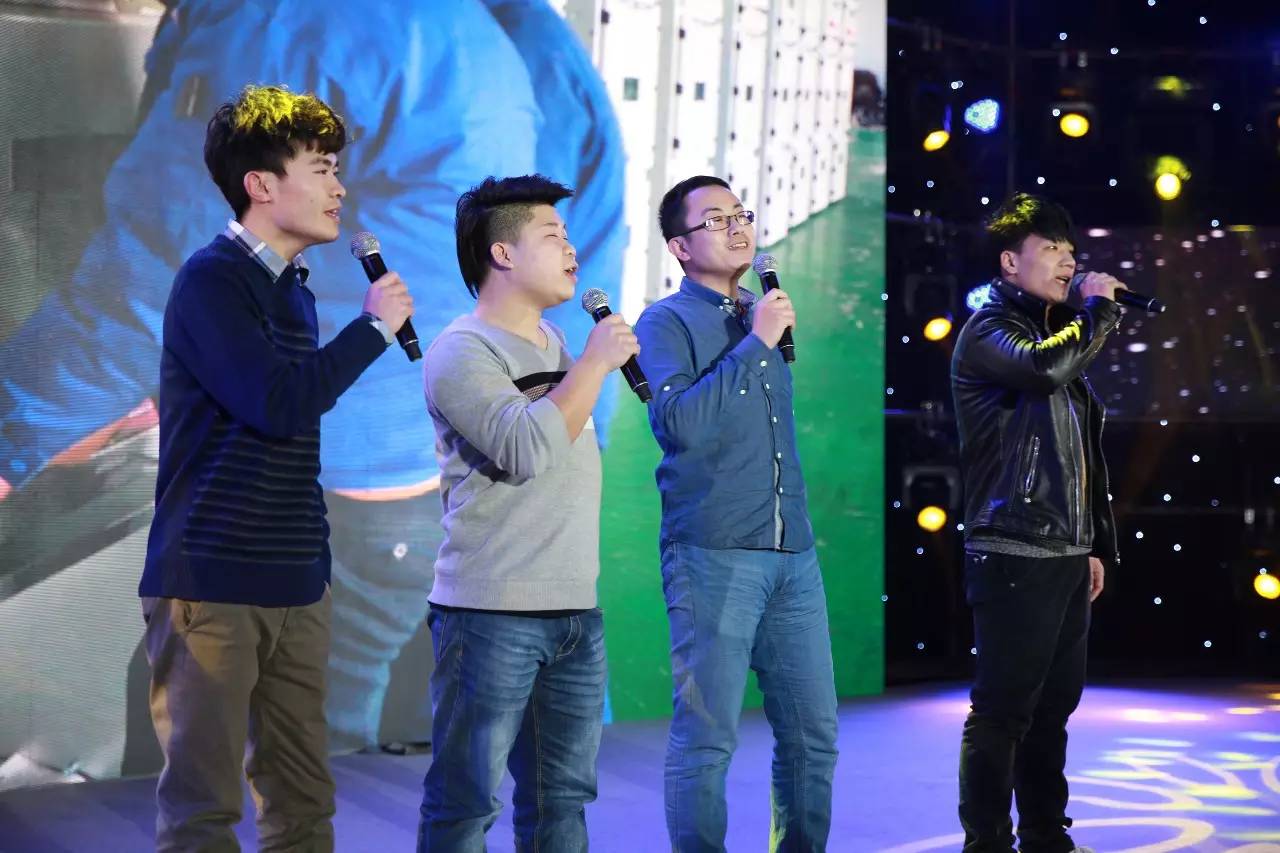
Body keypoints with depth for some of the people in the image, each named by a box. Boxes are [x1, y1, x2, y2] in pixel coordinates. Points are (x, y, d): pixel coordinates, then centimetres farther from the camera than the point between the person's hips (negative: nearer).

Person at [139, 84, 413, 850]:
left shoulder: (293, 286, 15)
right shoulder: (210, 281, -10)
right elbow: (280, 404, -22)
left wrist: (313, 562, 16)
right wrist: (375, 327, -10)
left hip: (295, 586, 8)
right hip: (211, 585, -8)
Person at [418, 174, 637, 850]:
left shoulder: (554, 343, 16)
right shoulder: (462, 351, -9)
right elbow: (527, 449, -24)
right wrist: (596, 362, -15)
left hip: (576, 612, 8)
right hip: (492, 615, -8)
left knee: (561, 796, 12)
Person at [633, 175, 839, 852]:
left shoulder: (764, 316, 17)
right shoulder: (667, 322, -2)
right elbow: (679, 423, -19)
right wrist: (756, 342, -14)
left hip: (793, 555, 6)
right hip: (713, 556, -6)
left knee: (812, 733, 9)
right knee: (707, 738, -4)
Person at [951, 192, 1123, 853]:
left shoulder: (1055, 333, 20)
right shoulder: (987, 332, -6)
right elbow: (1045, 366, -29)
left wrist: (1095, 544, 20)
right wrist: (1099, 308, -12)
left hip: (1066, 557, 9)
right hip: (1014, 557, -9)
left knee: (1053, 706, 13)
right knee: (1002, 711, -6)